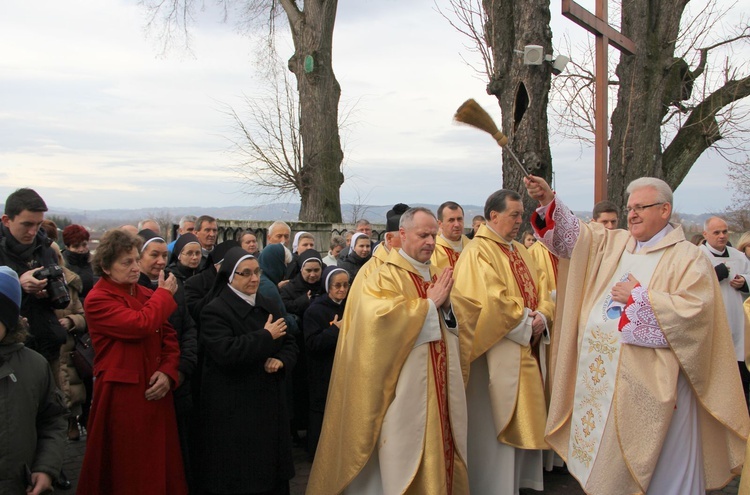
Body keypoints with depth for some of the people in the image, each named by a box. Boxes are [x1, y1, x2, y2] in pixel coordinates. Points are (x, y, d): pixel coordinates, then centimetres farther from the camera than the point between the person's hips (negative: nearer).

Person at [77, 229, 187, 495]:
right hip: (122, 394, -6)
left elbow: (169, 336, 9)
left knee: (161, 462, 9)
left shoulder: (147, 294, 10)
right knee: (129, 470, 4)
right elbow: (141, 325, -23)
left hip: (156, 392, 6)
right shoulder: (97, 300, -10)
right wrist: (165, 293, -7)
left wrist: (168, 371, -9)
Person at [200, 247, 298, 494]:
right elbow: (226, 353, -25)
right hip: (233, 409, -6)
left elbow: (289, 344, 13)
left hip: (268, 401, 7)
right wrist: (266, 336, -17)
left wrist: (281, 360, -9)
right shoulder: (215, 311, -10)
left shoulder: (269, 307, 12)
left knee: (272, 470, 13)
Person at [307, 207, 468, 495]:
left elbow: (455, 325, 15)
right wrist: (429, 304, -17)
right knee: (407, 452, 0)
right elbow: (381, 318, -26)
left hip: (440, 388, 7)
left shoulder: (437, 276, 13)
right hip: (407, 388, -7)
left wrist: (447, 305, -7)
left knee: (439, 448, 12)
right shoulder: (386, 277, -9)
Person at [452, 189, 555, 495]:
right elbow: (491, 301, -23)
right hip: (498, 353, -8)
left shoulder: (520, 251, 16)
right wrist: (525, 323, -13)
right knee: (498, 423, 1)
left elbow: (542, 289, 13)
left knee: (524, 420, 14)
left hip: (528, 351, 8)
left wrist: (542, 317, -7)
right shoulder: (477, 252, -12)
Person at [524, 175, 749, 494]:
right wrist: (549, 201, -7)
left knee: (659, 467, 4)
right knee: (606, 455, 14)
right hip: (602, 376, 6)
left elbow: (693, 309, -17)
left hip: (650, 382, -6)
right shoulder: (615, 244, 12)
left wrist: (637, 297, -14)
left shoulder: (688, 258, -6)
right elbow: (574, 235, 8)